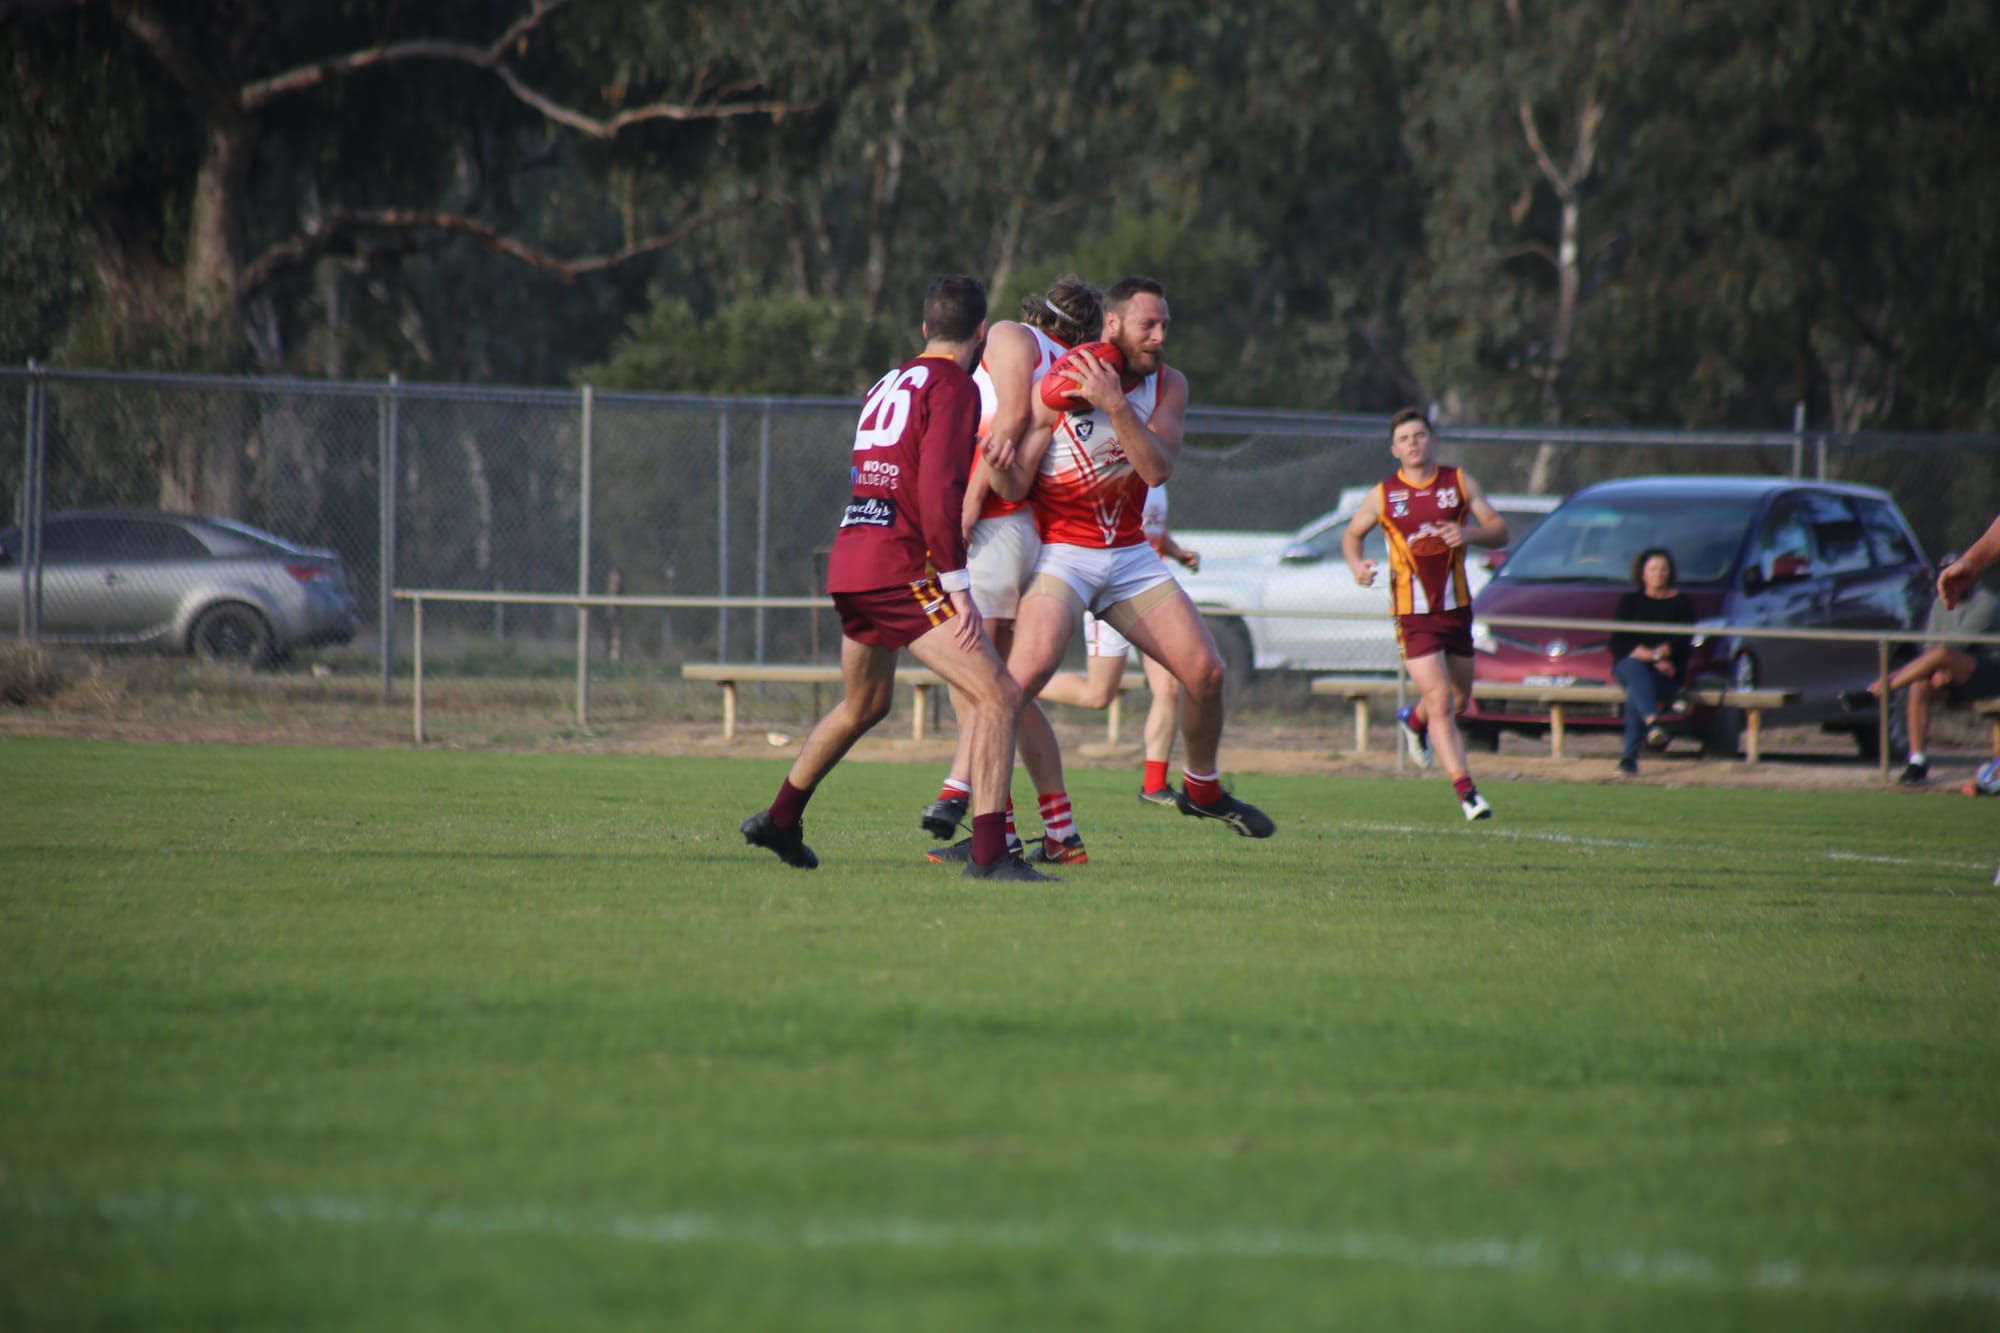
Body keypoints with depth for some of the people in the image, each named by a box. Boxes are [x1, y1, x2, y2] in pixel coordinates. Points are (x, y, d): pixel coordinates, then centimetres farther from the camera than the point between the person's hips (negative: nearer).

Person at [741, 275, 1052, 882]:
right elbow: (938, 486, -18)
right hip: (899, 567, -9)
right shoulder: (953, 387, -6)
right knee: (998, 695, -12)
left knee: (863, 704, 30)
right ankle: (989, 853, -22)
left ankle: (779, 820, 42)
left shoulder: (888, 384, 18)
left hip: (850, 559, 9)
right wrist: (957, 583, -20)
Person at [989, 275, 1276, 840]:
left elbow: (1157, 469, -17)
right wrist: (999, 465, -35)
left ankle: (1201, 789, 25)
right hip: (1061, 553, -5)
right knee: (1027, 672, -27)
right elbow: (1014, 486, -12)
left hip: (1130, 555, 5)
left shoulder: (1168, 386, -1)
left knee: (1205, 672, 0)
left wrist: (1114, 405, -29)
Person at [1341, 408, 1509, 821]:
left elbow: (1500, 531, 3)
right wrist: (1357, 566, -8)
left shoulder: (1459, 482, 3)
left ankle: (1413, 721, 49)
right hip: (1412, 613, -3)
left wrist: (1470, 533, -19)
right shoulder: (1384, 495, 0)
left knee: (1458, 703, 15)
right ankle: (1466, 792, -14)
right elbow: (1352, 534, 14)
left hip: (1456, 607, 3)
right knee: (1440, 702, -14)